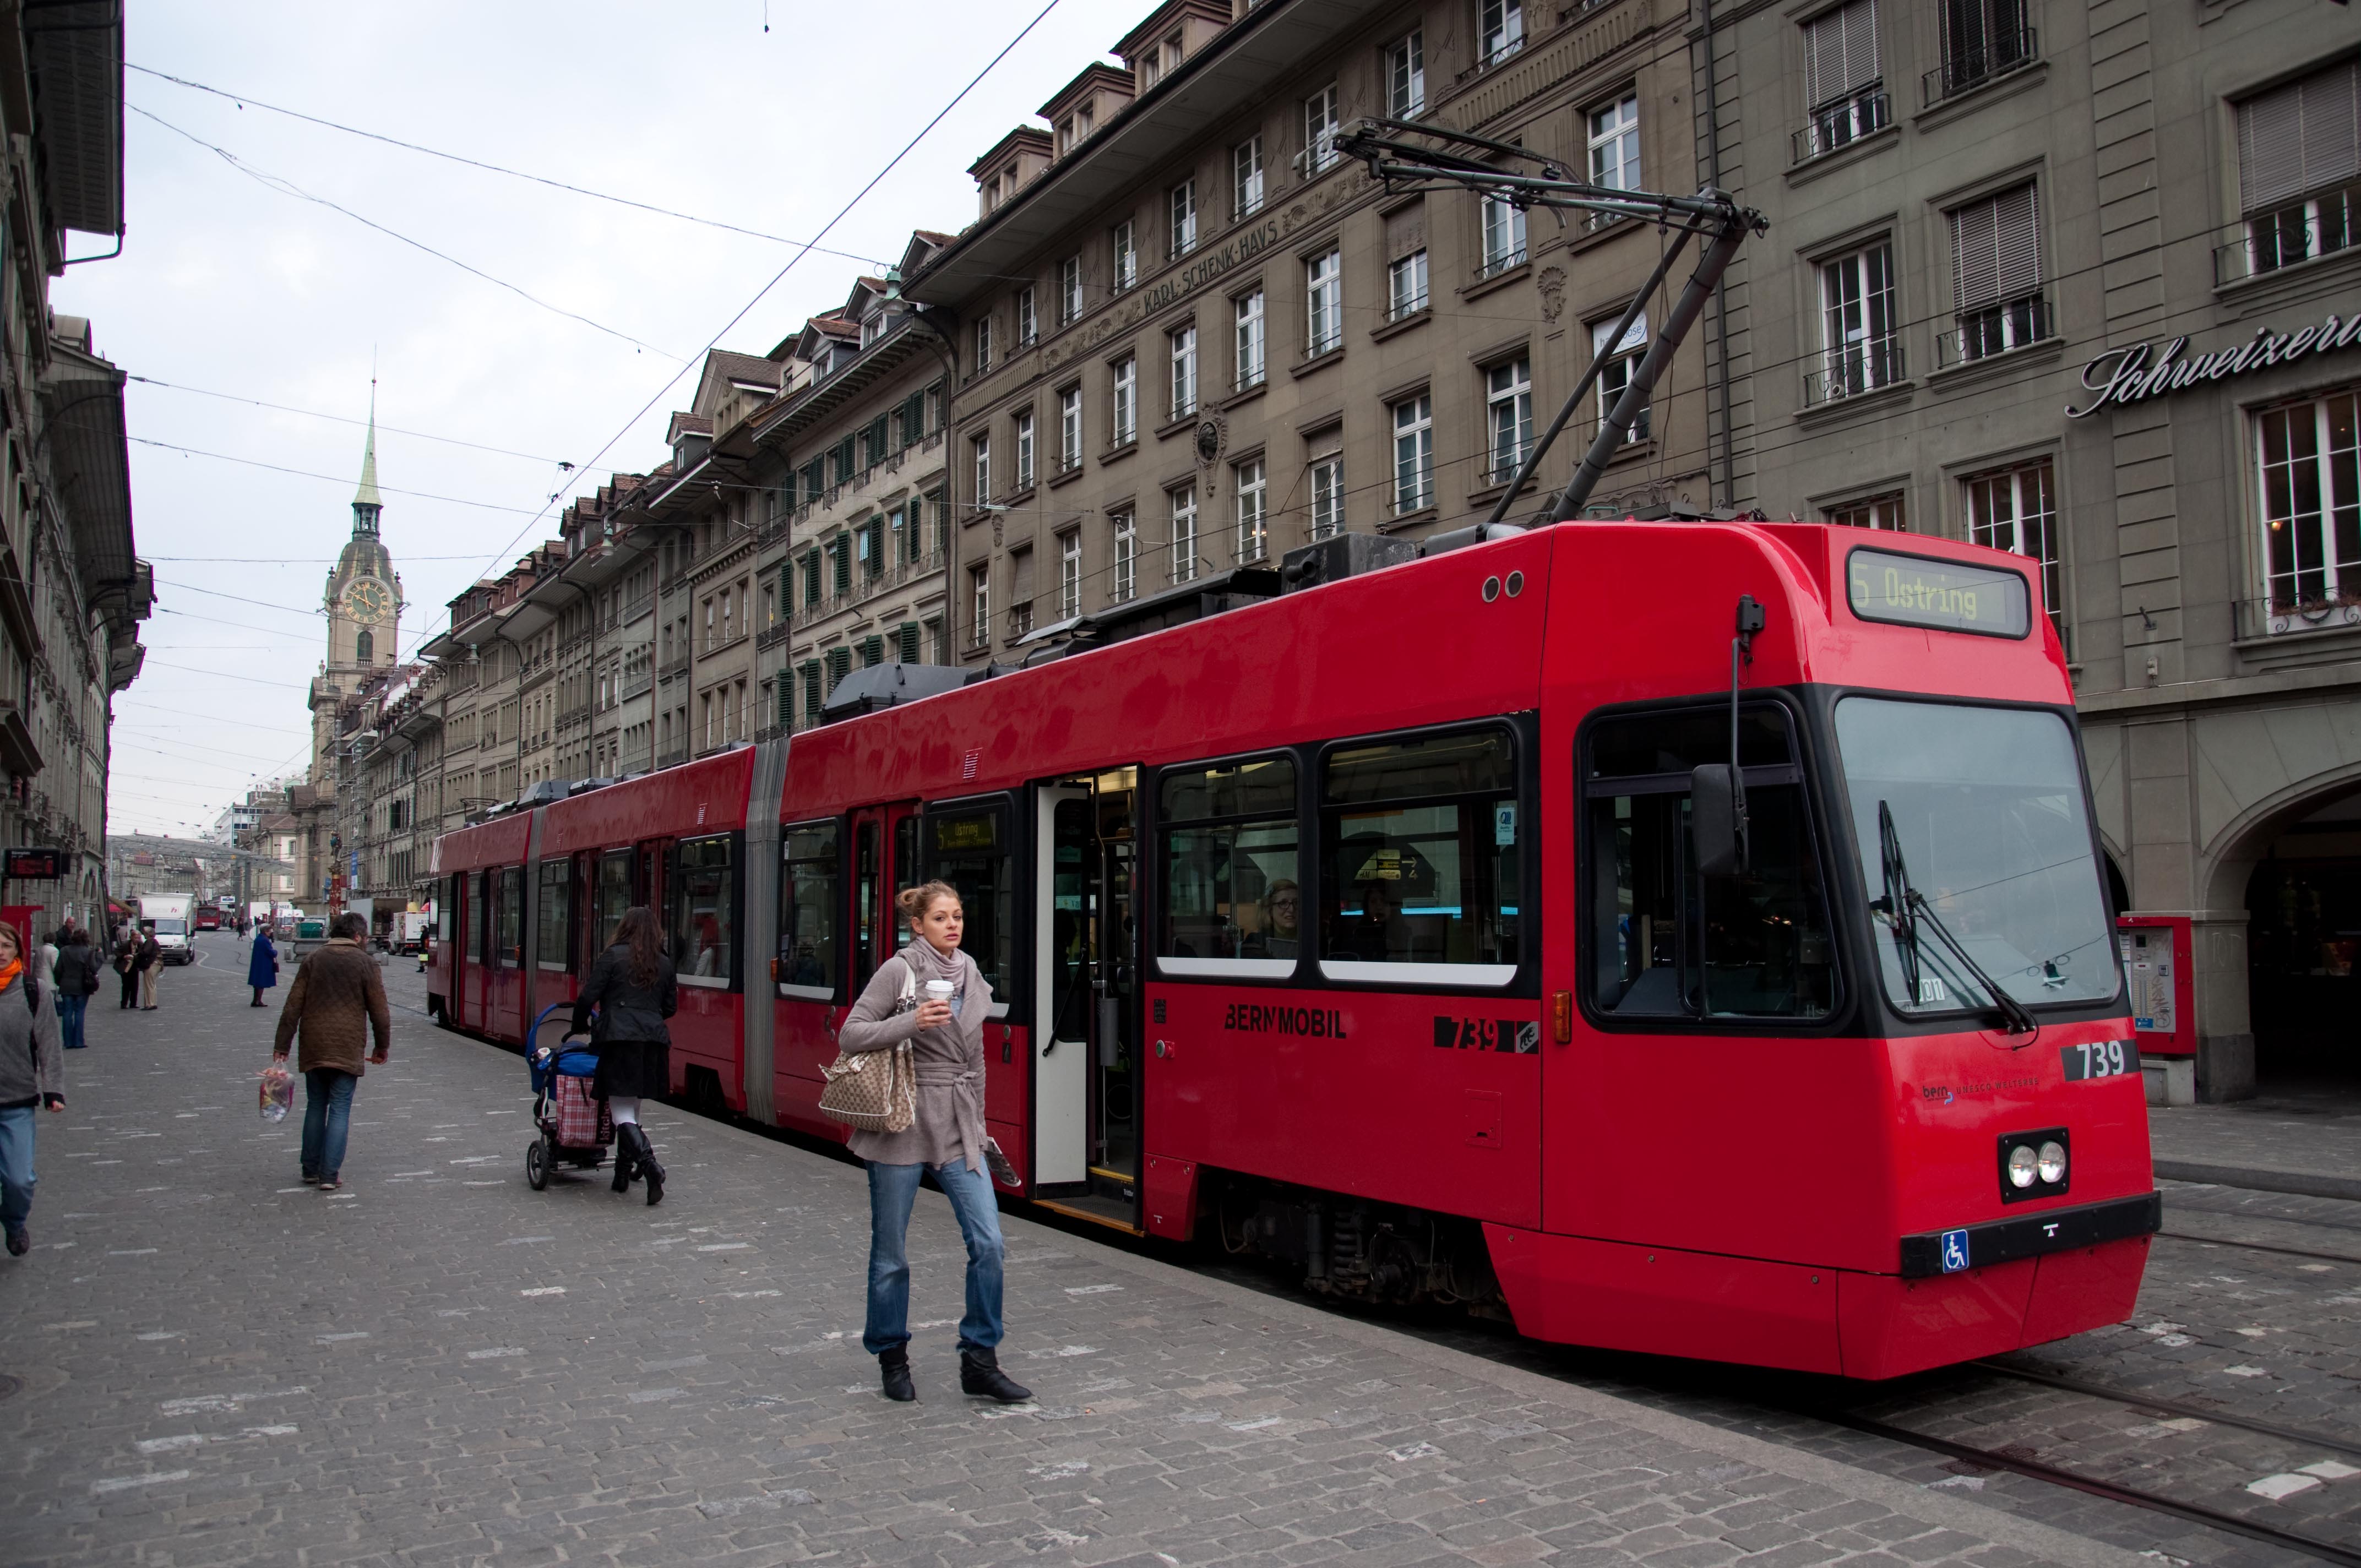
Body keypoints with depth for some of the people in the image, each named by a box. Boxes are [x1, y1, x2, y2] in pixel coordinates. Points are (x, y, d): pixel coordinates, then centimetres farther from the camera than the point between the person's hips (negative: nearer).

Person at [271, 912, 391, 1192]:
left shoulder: (313, 961, 6)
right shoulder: (365, 963, -3)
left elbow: (293, 1007, 4)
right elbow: (379, 1010, -3)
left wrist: (281, 1045, 7)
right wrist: (382, 1046, 8)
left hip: (313, 1048, 4)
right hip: (348, 1050, -3)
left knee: (315, 1106, 16)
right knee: (340, 1111, 1)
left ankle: (311, 1169, 21)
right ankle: (330, 1175, -2)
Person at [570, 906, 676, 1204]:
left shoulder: (614, 956, -1)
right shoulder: (664, 963, 14)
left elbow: (588, 996, -3)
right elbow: (671, 1007, 17)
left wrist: (579, 1026, 14)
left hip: (620, 1038, -5)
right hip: (655, 1039, 5)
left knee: (621, 1109, -5)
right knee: (633, 1106, 17)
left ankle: (648, 1163, -24)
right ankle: (624, 1172, 24)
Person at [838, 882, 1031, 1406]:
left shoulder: (971, 973, 10)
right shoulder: (899, 970, -8)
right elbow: (850, 1035, -12)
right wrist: (912, 1021, -25)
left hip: (958, 1128, 5)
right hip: (902, 1126, -5)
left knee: (988, 1243, -4)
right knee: (891, 1254, 7)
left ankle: (980, 1362, 8)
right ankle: (892, 1358, 26)